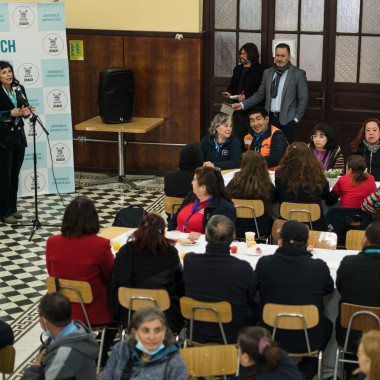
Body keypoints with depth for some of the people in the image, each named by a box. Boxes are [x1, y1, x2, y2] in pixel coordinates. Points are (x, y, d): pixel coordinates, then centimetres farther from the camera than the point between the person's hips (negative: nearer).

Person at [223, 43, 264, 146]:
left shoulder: (260, 70, -7)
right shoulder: (237, 69, 17)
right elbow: (232, 86, 27)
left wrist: (246, 97, -20)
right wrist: (229, 93, 6)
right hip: (238, 111, 7)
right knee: (237, 140, 9)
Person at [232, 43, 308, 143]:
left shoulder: (298, 74, 0)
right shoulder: (267, 72, 13)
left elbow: (303, 99, 0)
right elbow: (260, 94, 17)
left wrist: (296, 118, -5)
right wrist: (242, 104, 6)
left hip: (286, 120, -4)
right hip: (270, 118, 4)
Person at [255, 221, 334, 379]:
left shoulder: (264, 263, -15)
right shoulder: (319, 267, -17)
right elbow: (329, 289, 5)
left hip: (271, 339, 1)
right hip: (309, 341, -1)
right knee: (327, 324, 33)